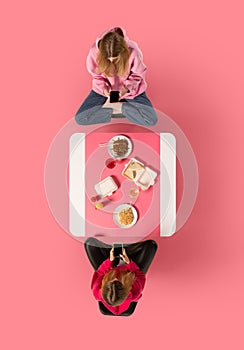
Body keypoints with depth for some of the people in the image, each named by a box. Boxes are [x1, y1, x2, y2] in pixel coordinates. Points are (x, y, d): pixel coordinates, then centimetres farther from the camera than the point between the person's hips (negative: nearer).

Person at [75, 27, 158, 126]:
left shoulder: (132, 52, -28)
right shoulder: (94, 51, -24)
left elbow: (138, 75, -10)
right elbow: (97, 76, -6)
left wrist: (126, 89, -26)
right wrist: (103, 88, -24)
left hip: (130, 90, -1)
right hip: (104, 90, 2)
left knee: (151, 119, -20)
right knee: (79, 118, -15)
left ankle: (117, 106, -1)